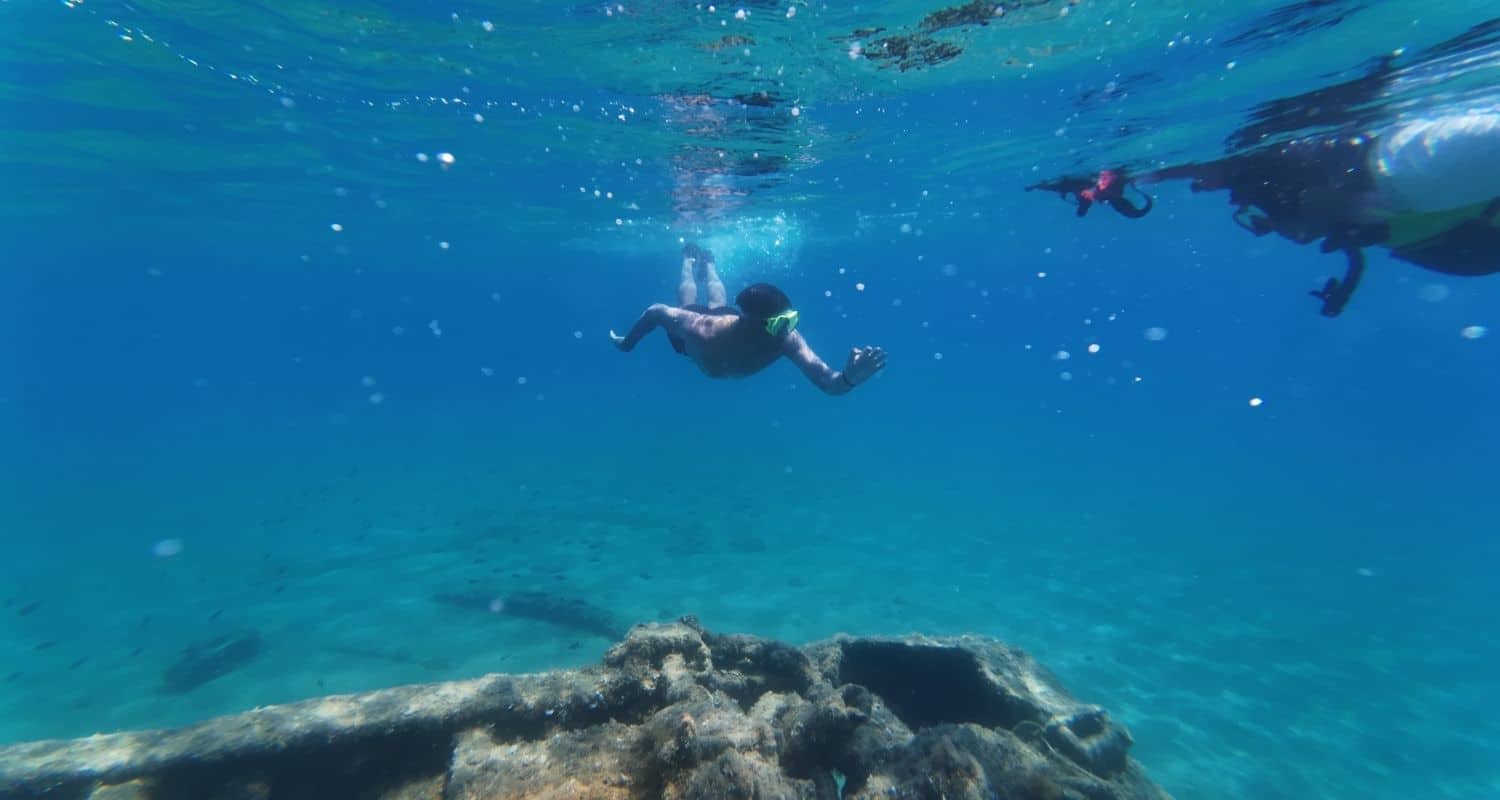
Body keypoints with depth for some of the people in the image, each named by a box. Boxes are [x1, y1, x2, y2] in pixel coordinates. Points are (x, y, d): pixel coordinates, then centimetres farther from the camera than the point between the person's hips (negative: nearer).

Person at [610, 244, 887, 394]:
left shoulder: (786, 338, -45)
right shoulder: (707, 334, -50)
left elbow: (828, 382, -52)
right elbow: (656, 311, -33)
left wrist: (850, 377, -75)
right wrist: (626, 343, -17)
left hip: (725, 315, 2)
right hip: (692, 318, -2)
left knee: (718, 303, 39)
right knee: (687, 299, 36)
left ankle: (707, 263, 65)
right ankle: (690, 259, 60)